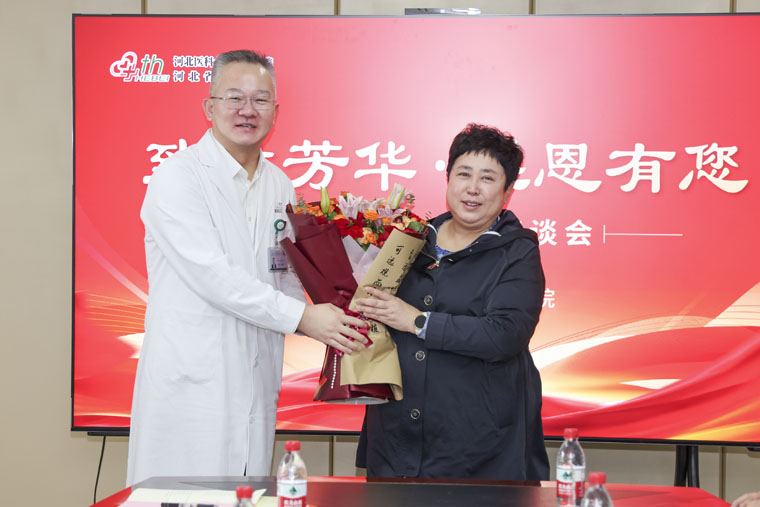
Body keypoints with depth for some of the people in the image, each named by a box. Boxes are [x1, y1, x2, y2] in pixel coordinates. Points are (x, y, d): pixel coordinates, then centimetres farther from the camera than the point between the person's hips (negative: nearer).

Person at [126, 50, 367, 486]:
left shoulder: (280, 185, 13)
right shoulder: (178, 176, -8)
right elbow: (210, 274, -18)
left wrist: (331, 321, 2)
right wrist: (302, 317, -19)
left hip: (256, 381, 6)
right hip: (191, 380, -6)